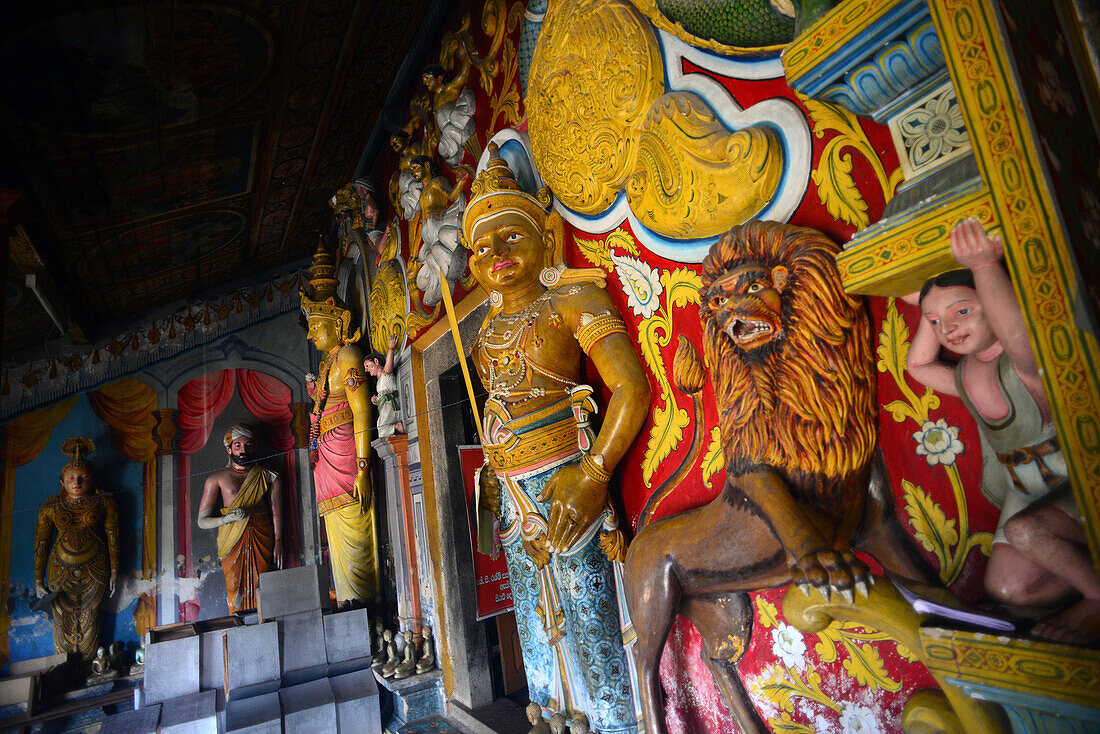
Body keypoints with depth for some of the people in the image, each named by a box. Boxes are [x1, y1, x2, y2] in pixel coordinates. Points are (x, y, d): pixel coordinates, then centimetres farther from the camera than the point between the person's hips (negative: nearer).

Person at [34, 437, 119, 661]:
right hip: (61, 569, 1)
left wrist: (114, 571, 0)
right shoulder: (51, 507, -3)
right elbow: (41, 543, 3)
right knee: (63, 621, 5)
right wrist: (39, 581, 4)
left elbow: (112, 535, 0)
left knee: (89, 619, 5)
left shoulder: (103, 502, -4)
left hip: (95, 568, -1)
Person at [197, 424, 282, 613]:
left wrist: (278, 543, -3)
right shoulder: (217, 479, 10)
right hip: (233, 542, 0)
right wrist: (228, 518, -12)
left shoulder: (268, 477, 13)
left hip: (262, 540, 0)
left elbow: (276, 513, 8)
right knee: (236, 590, -8)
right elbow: (202, 521, 8)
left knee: (260, 590, -8)